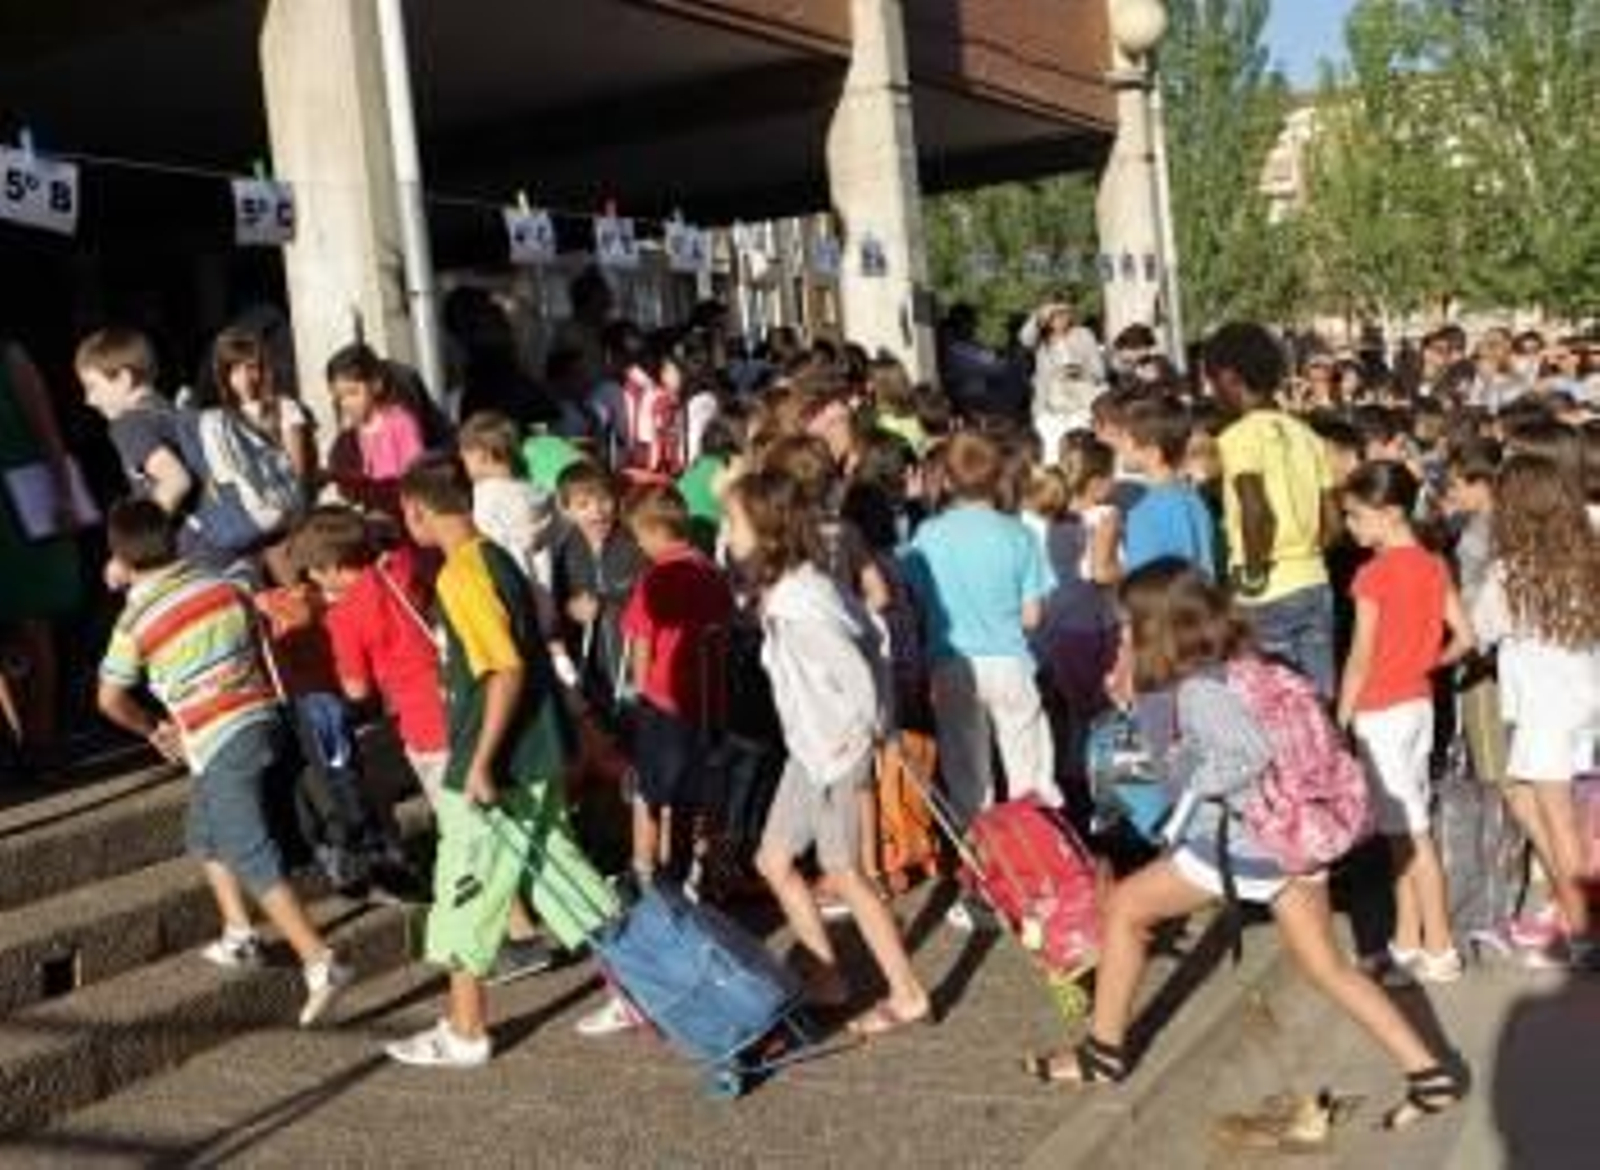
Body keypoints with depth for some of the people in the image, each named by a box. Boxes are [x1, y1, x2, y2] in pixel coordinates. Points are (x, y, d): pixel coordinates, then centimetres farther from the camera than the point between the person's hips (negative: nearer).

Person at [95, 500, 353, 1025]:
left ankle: (321, 965, -16)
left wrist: (154, 731, 26)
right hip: (266, 722, 7)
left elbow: (110, 700, 7)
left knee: (256, 862, -7)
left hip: (220, 747, -7)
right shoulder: (225, 588, 6)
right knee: (206, 832, 27)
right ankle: (239, 935, 30)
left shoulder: (135, 622, -5)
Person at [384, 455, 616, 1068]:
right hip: (537, 756, 9)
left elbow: (507, 671, -26)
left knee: (464, 898, 5)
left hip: (498, 767, -9)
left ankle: (465, 1033, 17)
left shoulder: (462, 574, -18)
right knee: (554, 872, 17)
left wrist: (481, 763, -23)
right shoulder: (495, 558, 10)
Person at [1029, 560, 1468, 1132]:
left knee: (1123, 908, 9)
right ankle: (1432, 1073, 10)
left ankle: (1104, 1053, 19)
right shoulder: (1228, 664, 9)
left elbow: (1256, 754, -29)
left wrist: (1193, 779, -17)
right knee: (1328, 967, 15)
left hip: (1245, 841, -9)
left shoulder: (1199, 687, -18)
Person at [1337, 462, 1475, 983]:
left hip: (1382, 712, -8)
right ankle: (1407, 942, 21)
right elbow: (1464, 639, 5)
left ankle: (1439, 950, 3)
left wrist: (1340, 721, -7)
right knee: (1403, 830, 14)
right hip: (1420, 704, 8)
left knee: (1412, 833, -2)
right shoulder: (1434, 566, 5)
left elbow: (1361, 660, -15)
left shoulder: (1373, 574, -16)